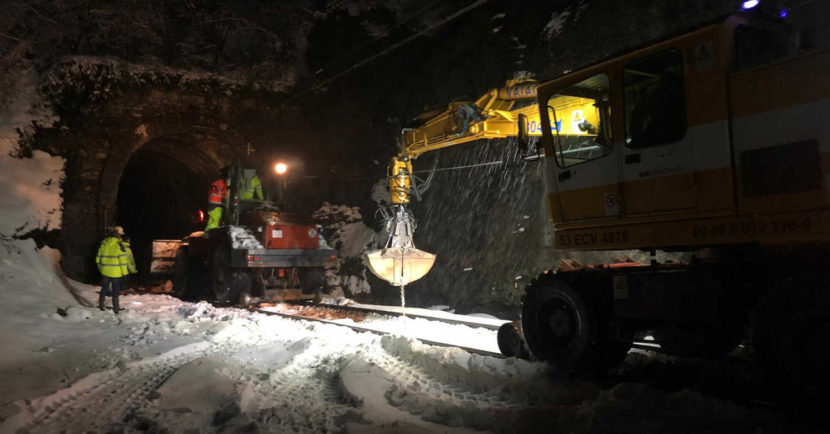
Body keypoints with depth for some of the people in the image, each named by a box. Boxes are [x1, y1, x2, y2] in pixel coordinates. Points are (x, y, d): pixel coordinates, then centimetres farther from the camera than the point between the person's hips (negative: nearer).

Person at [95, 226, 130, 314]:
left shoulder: (103, 244, 2)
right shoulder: (119, 245, -15)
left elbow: (98, 259, 10)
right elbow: (123, 260, -15)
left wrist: (101, 268, 22)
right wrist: (124, 272, -6)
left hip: (105, 272, 5)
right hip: (116, 273, -5)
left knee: (104, 289, 20)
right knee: (115, 291, 5)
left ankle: (101, 305, 28)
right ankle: (115, 309, 8)